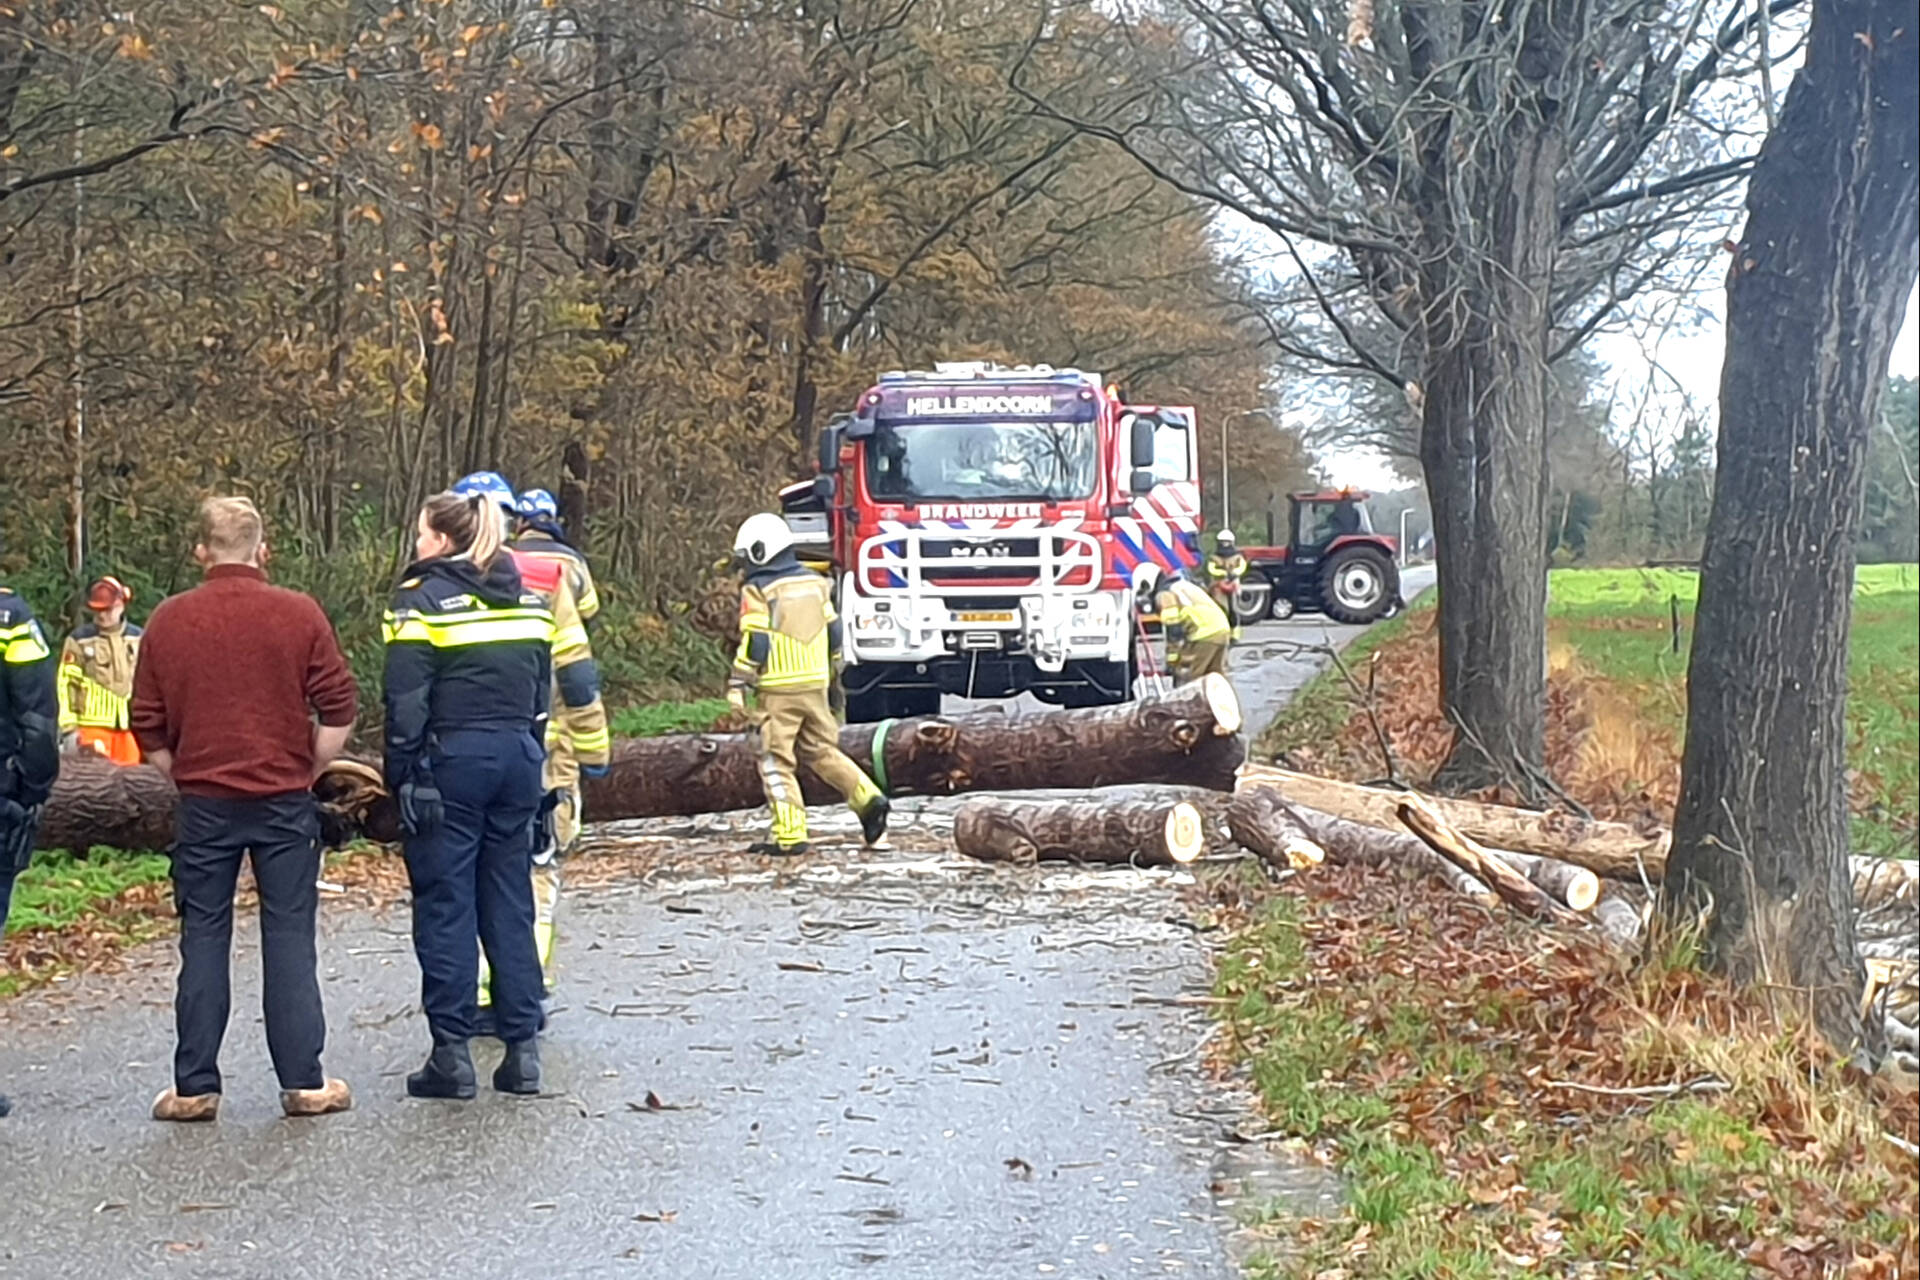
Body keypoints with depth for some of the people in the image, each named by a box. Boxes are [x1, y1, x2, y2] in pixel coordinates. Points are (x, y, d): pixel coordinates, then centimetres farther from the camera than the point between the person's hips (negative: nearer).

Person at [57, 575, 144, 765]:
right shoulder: (79, 640, -3)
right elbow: (66, 684, -5)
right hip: (93, 724, -4)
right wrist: (69, 728, -9)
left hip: (129, 726, 4)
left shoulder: (137, 639, 9)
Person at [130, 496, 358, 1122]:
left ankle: (195, 1087, 8)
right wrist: (307, 770, 8)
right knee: (288, 939, 4)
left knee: (203, 941, 6)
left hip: (203, 805, 1)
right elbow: (339, 709, -4)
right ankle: (303, 1082, 5)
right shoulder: (299, 614, -3)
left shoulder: (169, 620, 1)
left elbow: (147, 725, 5)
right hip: (284, 800, -1)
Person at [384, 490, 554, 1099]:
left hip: (452, 761, -6)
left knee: (445, 905, 1)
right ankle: (523, 1048, 9)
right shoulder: (528, 601, 11)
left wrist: (403, 778, -8)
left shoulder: (422, 601, -8)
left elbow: (407, 702, -12)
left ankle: (451, 1053, 1)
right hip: (517, 758, 6)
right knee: (511, 904, 10)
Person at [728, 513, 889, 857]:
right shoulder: (815, 582, 11)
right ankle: (868, 799, 1)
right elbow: (833, 633, 15)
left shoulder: (758, 591, -9)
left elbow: (755, 644, -14)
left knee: (776, 761, 0)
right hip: (816, 684, 6)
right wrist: (827, 671, 28)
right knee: (822, 751, 17)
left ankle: (790, 836, -3)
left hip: (780, 689, -6)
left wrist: (737, 685, -8)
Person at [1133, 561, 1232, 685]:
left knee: (1185, 681, -5)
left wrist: (1172, 661, -7)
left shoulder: (1164, 595, -3)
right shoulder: (1182, 585, 26)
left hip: (1203, 637, -9)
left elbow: (1174, 630, -11)